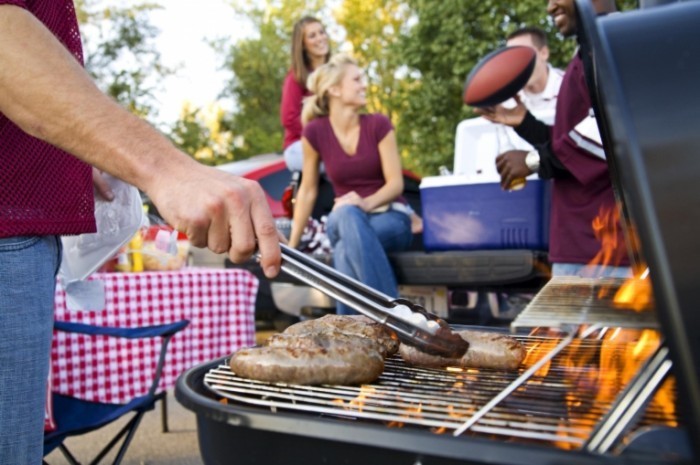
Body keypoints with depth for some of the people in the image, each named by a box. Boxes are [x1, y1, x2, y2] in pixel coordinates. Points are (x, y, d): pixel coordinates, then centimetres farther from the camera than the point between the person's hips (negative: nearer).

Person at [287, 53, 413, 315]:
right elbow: (308, 191, 3)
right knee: (347, 215, -38)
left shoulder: (378, 124, -6)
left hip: (389, 217, -1)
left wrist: (365, 204, -28)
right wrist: (292, 243, 0)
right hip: (344, 221, 1)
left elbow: (396, 183, -8)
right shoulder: (315, 132, -4)